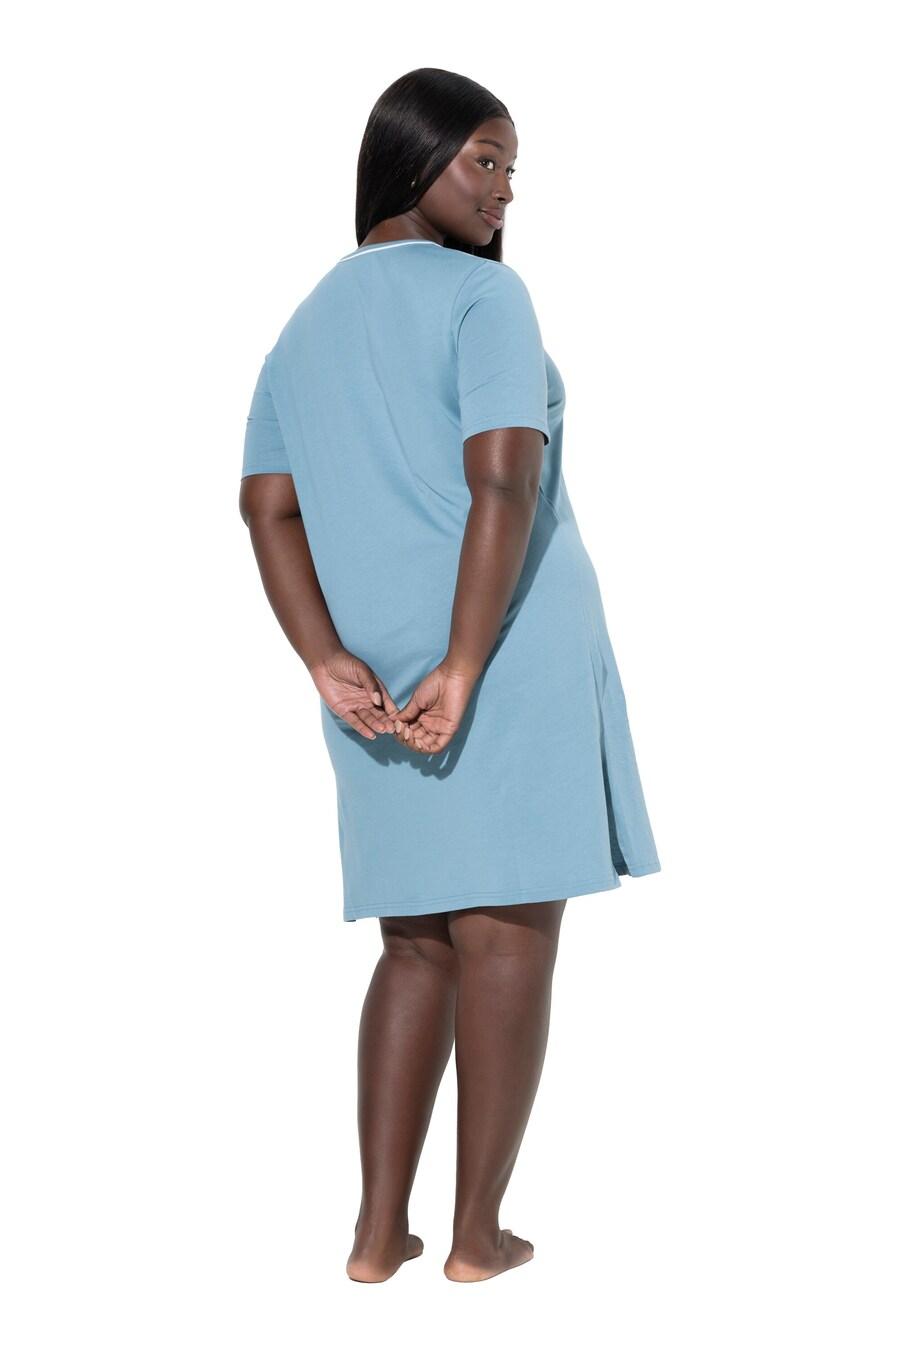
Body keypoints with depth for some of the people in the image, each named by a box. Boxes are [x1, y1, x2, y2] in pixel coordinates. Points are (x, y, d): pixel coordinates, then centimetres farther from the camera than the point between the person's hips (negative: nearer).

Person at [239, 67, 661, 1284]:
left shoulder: (306, 325, 17)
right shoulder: (484, 294, -5)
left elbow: (266, 506, 7)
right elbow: (503, 480, -19)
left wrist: (332, 667, -3)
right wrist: (464, 670, -19)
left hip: (381, 670, 7)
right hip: (512, 641, -7)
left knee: (421, 941, 14)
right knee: (510, 932, 1)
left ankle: (379, 1231, 12)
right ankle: (478, 1233, 7)